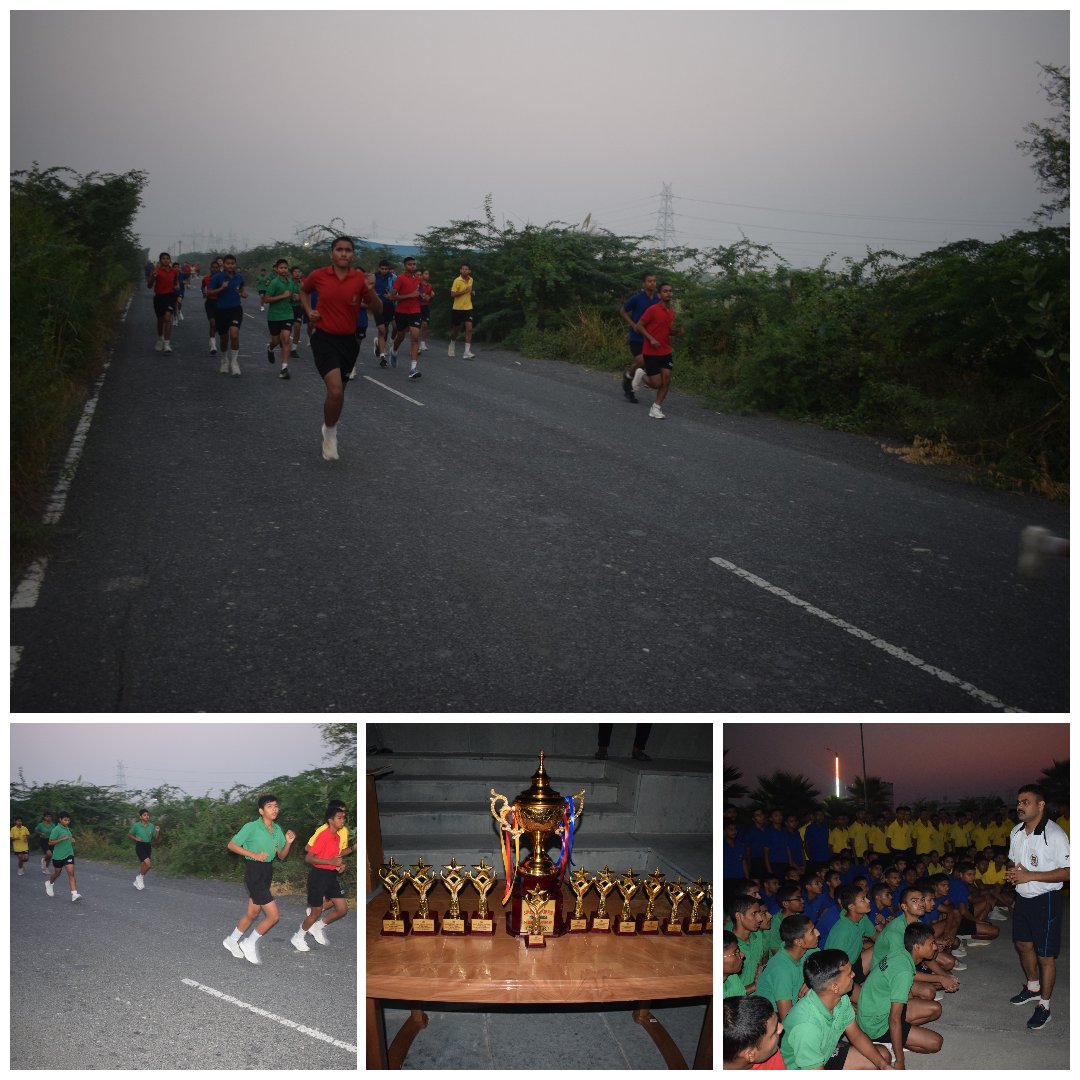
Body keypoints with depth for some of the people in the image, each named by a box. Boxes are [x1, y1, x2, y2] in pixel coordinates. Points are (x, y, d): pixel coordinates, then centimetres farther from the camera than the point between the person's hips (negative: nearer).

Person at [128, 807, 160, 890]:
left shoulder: (151, 826, 3)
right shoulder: (136, 826, -6)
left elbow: (155, 838, 9)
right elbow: (129, 834, 8)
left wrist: (157, 831, -9)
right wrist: (136, 838, -9)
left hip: (148, 846, 5)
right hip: (139, 846, -5)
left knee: (143, 865, 11)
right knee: (148, 863, -21)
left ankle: (137, 881, 31)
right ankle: (140, 877, 3)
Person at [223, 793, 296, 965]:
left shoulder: (277, 829, 7)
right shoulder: (251, 827, -13)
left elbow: (282, 855, 12)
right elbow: (231, 845, -9)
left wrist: (288, 842, -8)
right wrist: (254, 855, -17)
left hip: (267, 872, 8)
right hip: (254, 872, -8)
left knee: (253, 913, 18)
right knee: (273, 915, -10)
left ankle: (232, 940, 38)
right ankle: (250, 944, 8)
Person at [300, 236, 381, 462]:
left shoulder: (360, 279, -5)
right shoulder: (318, 275, -5)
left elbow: (378, 311, -3)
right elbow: (304, 290, 18)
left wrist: (371, 291, -21)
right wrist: (309, 311, 2)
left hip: (348, 341, 3)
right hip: (324, 339, -3)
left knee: (339, 391, 16)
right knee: (335, 390, -20)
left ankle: (330, 428, 43)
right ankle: (330, 433, 4)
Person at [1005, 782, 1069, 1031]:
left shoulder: (1054, 834, -21)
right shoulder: (1017, 832, 4)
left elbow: (1067, 872, -22)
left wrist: (1029, 876, -25)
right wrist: (1011, 872, -5)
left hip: (1045, 901, -8)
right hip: (1022, 898, 8)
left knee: (1045, 955, 1)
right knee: (1023, 945, 22)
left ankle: (1044, 1006, 12)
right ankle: (1033, 987, 44)